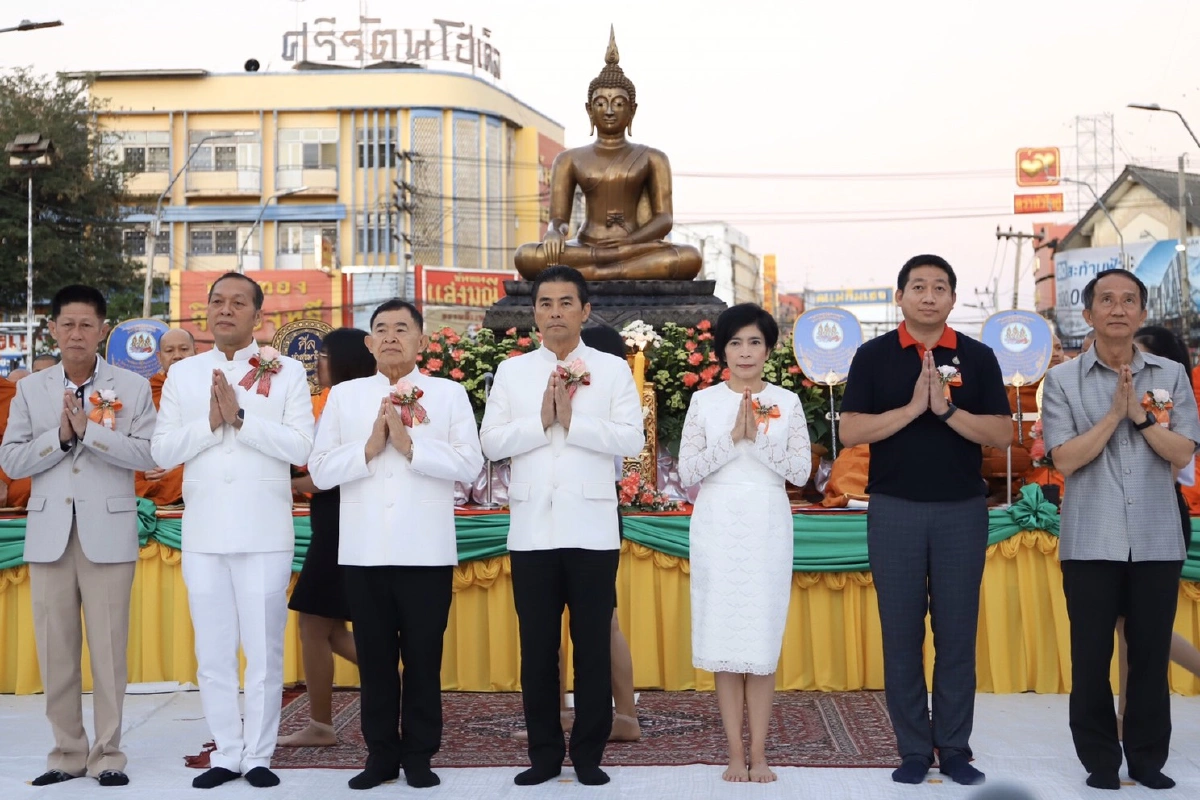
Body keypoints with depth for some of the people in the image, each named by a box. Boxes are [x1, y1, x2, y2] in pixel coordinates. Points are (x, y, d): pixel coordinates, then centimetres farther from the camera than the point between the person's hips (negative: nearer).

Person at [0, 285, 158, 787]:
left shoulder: (132, 386, 3)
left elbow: (148, 453, -8)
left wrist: (88, 429, -14)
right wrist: (60, 436, -11)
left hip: (108, 530, -2)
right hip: (49, 531, 3)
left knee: (109, 645, -1)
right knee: (55, 647, 5)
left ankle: (107, 754, 9)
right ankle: (68, 752, 16)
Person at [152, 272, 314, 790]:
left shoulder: (286, 373, 2)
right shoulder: (183, 374, 11)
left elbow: (301, 447, -9)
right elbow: (163, 450, 4)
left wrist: (241, 418, -15)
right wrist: (210, 422, -11)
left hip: (264, 533, -3)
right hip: (203, 533, 3)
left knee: (264, 650, 2)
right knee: (212, 652, 9)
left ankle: (258, 755, 14)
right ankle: (226, 754, 19)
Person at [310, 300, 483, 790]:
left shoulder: (449, 394, 5)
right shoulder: (343, 396, 11)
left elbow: (469, 464, -6)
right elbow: (320, 470, 3)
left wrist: (409, 445, -14)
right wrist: (369, 448, -11)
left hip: (426, 551, -2)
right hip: (363, 551, 2)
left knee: (423, 657, 4)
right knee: (374, 657, 8)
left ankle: (419, 757, 15)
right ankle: (381, 755, 18)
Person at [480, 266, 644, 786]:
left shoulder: (613, 369, 5)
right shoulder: (511, 371, 10)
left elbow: (632, 439, -6)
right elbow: (492, 441, 1)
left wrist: (572, 419, -14)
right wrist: (542, 420, -12)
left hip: (591, 529, -1)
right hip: (532, 529, 2)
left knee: (592, 645, 4)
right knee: (537, 646, 7)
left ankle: (588, 754, 14)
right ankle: (544, 754, 17)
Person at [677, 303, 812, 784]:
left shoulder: (787, 402, 4)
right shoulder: (704, 401, 3)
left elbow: (801, 472, -3)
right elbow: (687, 472, -3)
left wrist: (758, 436, -13)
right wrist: (732, 437, -12)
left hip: (767, 527, 0)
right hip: (716, 526, 0)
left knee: (763, 640, 1)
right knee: (723, 640, 2)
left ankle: (758, 754, 8)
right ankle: (735, 754, 9)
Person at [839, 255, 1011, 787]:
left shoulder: (977, 357, 4)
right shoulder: (873, 356, 2)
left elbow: (1001, 435, -2)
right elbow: (850, 432, -6)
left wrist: (947, 408, -16)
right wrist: (914, 407, -16)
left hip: (963, 510, 1)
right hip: (894, 510, -1)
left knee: (957, 633, 5)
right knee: (902, 634, 4)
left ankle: (954, 749, 14)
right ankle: (914, 750, 13)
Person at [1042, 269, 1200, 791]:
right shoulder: (1062, 381, 0)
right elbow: (1065, 459, -9)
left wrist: (1140, 413, -13)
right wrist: (1114, 413, -14)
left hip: (1157, 541, 2)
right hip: (1091, 542, -1)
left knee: (1151, 654, 7)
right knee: (1091, 656, 4)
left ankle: (1148, 758, 20)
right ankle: (1100, 760, 15)